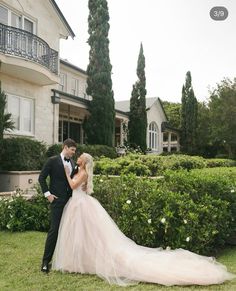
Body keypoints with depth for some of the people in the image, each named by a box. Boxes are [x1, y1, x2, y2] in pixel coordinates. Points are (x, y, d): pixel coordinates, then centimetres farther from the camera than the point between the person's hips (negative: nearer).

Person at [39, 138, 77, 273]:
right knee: (54, 229, -7)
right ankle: (46, 261, 3)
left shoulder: (72, 162, 11)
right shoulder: (53, 161, -5)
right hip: (58, 200, -6)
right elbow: (42, 178, -5)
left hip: (70, 200, 6)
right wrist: (47, 194, -10)